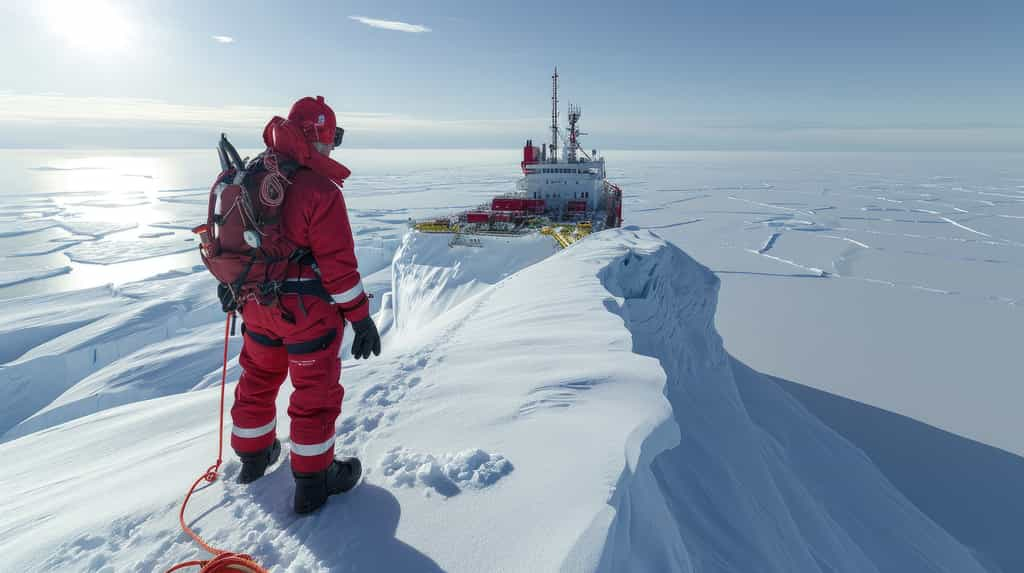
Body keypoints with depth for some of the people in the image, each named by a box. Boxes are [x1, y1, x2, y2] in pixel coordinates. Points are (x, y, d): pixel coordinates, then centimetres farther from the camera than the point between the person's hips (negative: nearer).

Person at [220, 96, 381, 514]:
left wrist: (230, 282, 28)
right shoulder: (320, 190, -22)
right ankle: (313, 482, 22)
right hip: (307, 311, -7)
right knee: (315, 393, 8)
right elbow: (338, 263, -23)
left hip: (257, 305, 8)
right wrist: (361, 318, -15)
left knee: (258, 380, 25)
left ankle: (253, 456, 45)